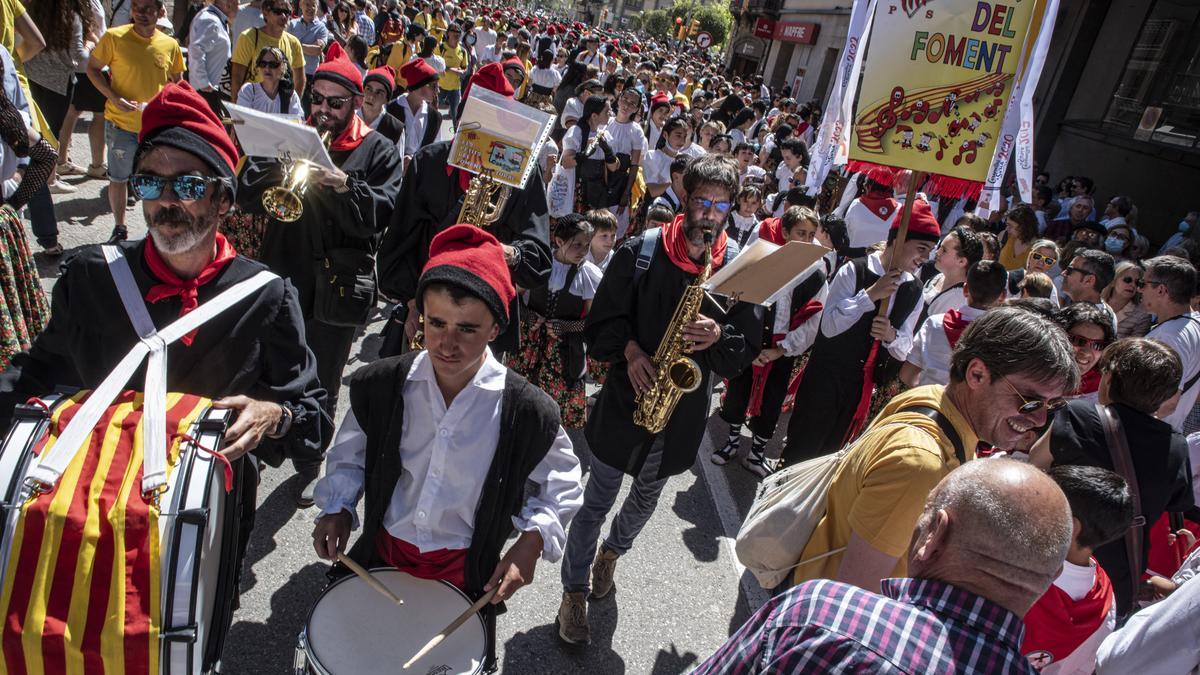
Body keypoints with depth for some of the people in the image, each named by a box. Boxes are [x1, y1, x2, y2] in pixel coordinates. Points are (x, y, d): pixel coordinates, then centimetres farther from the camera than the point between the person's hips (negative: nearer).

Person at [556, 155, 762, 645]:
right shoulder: (641, 250, -9)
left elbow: (749, 345, 0)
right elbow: (603, 317, -3)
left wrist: (719, 336, -21)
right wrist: (630, 350, -20)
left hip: (685, 407, 3)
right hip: (628, 394, -2)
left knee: (647, 495, 23)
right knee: (598, 499, 7)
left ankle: (612, 552, 52)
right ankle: (574, 590, 26)